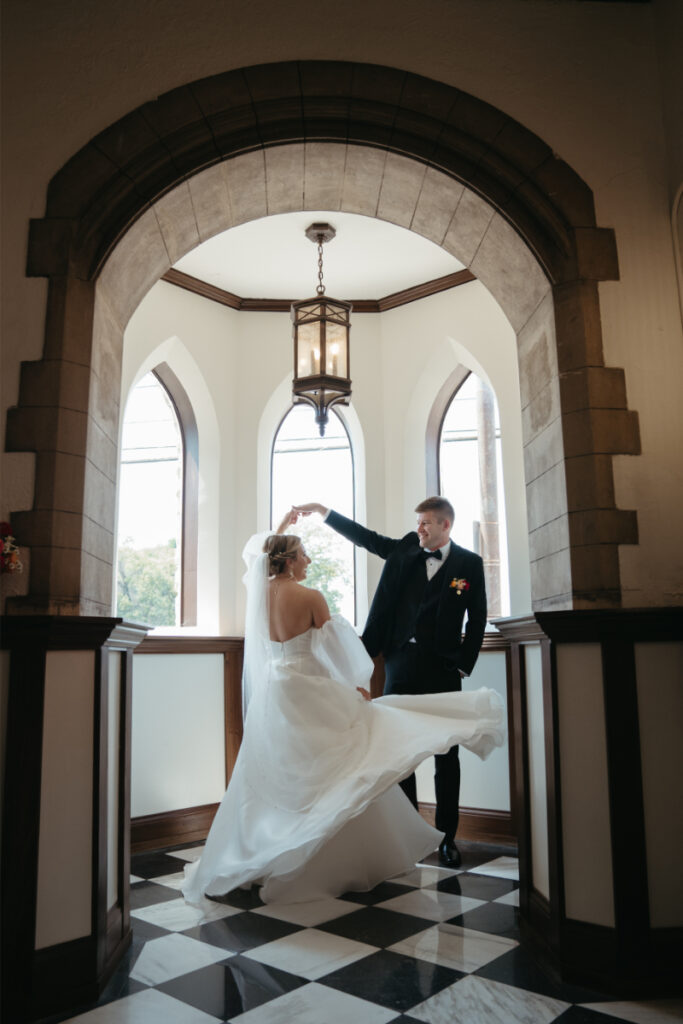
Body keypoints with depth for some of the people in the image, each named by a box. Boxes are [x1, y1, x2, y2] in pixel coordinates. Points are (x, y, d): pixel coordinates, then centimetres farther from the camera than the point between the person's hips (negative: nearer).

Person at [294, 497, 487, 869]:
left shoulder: (469, 564, -1)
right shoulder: (404, 550, 6)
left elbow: (477, 619, 0)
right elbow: (364, 537, 9)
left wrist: (464, 666, -4)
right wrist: (324, 511, 3)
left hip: (442, 670, -2)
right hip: (401, 664, 3)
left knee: (446, 757, 5)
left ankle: (446, 838, 17)